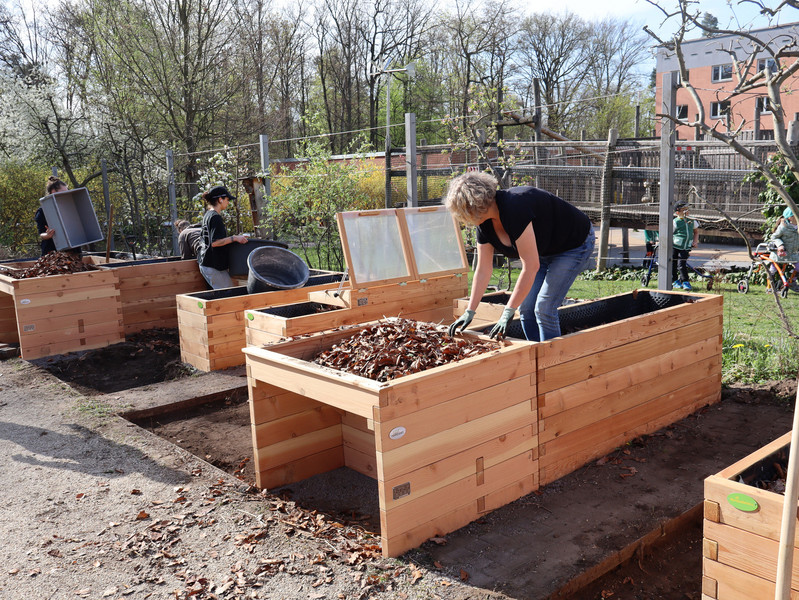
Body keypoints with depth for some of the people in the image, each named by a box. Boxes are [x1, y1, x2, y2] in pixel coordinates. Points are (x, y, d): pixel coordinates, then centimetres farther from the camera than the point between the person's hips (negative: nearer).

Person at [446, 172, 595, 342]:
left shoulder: (514, 208, -36)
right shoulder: (485, 225, -10)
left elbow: (531, 266, -36)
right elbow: (483, 269, -2)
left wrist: (508, 312, -33)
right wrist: (470, 311, -3)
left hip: (575, 245, -8)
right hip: (545, 251, 8)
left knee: (544, 307, -15)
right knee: (526, 307, 1)